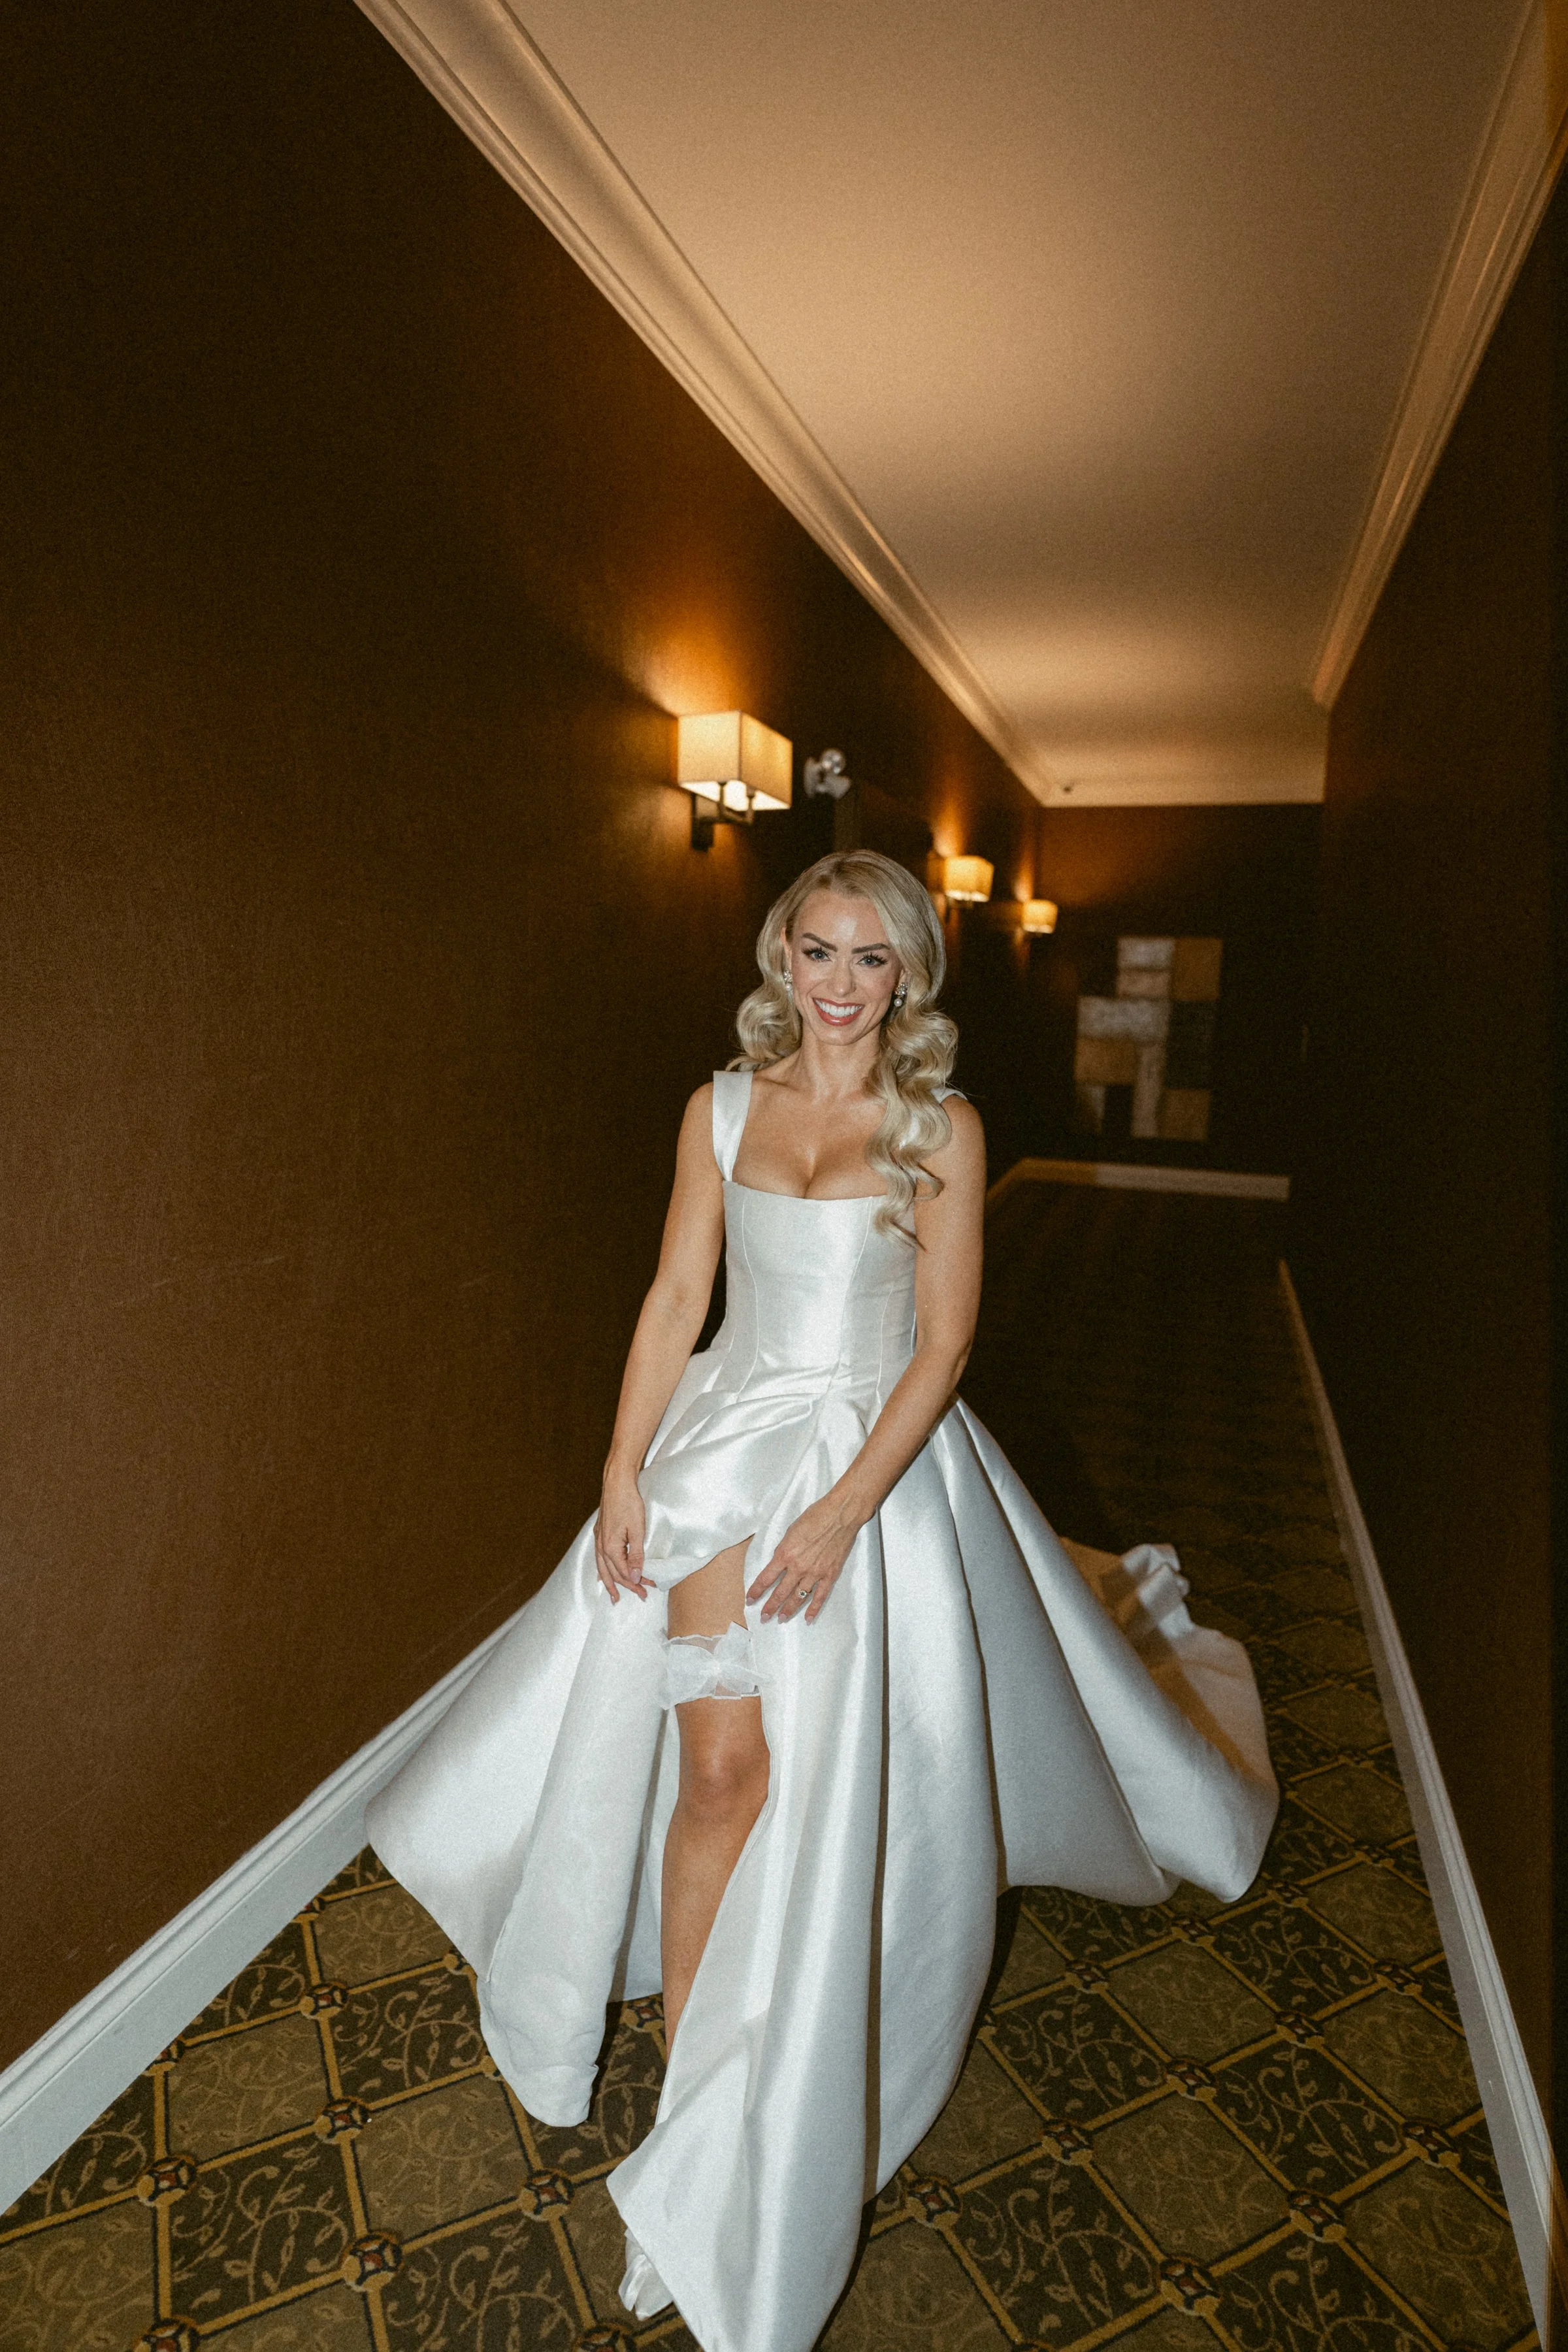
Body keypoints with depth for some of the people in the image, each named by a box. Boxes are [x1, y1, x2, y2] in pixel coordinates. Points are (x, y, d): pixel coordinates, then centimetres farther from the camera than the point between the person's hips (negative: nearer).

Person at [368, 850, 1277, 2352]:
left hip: (881, 1458, -1)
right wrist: (625, 1468, -4)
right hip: (730, 1445, 2)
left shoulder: (942, 1129, -5)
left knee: (852, 1778, 7)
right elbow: (675, 1298, 4)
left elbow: (943, 1343, -8)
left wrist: (844, 1512, -15)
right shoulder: (723, 1107, 3)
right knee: (723, 1761, -1)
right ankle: (690, 2086, 21)